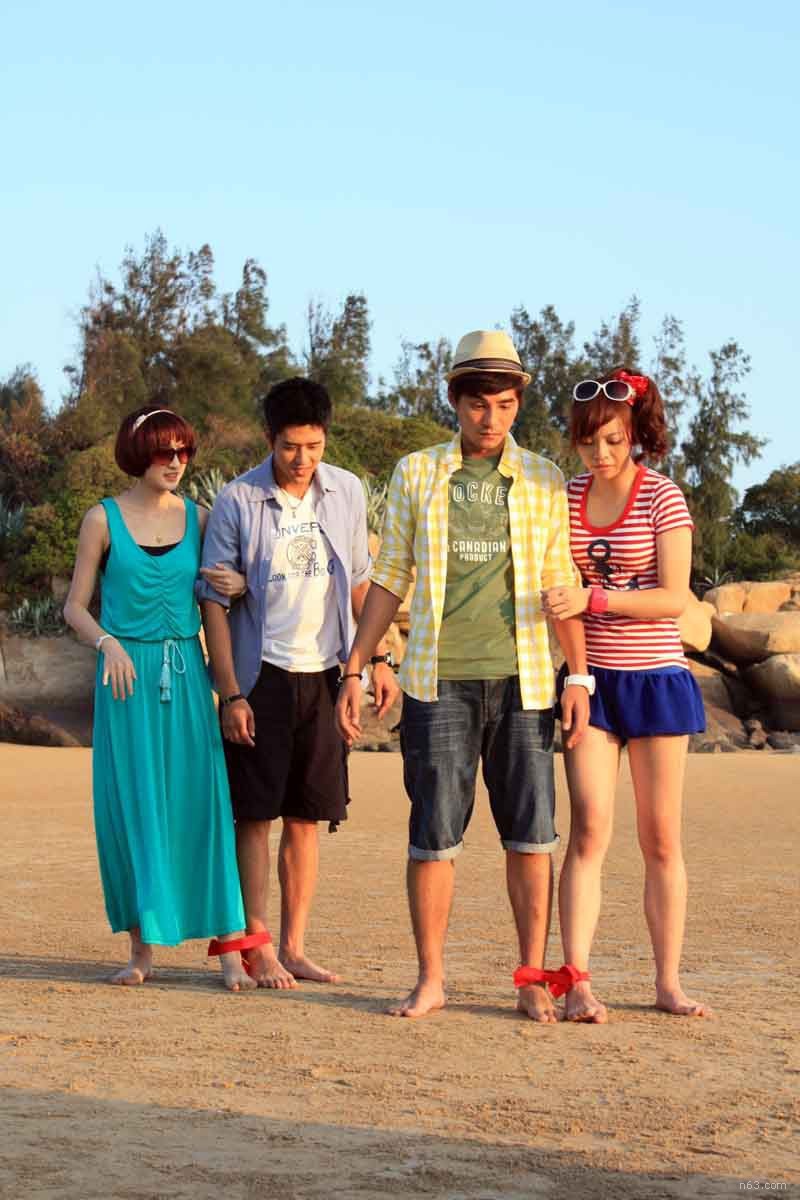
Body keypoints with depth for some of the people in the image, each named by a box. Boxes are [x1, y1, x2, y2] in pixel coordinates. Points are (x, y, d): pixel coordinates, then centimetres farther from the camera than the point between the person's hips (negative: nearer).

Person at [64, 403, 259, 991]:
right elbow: (76, 606, 4)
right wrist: (107, 642, -14)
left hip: (186, 674, 1)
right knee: (130, 805, 0)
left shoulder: (198, 518, 8)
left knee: (200, 799, -5)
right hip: (128, 674, -1)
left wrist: (239, 585, -6)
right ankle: (143, 947, 10)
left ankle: (230, 945, -5)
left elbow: (215, 594, 17)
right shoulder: (103, 519, 2)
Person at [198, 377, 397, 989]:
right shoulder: (238, 501, -8)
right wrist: (231, 695, -11)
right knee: (256, 816, -2)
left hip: (323, 675, 4)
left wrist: (379, 660, 8)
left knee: (306, 818, 7)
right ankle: (258, 946, 4)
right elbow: (214, 602, -6)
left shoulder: (347, 492, 4)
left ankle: (294, 947, 13)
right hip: (261, 678, -3)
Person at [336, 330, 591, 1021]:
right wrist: (354, 671, 5)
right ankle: (430, 981, 9)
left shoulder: (544, 482, 7)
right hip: (439, 679, 0)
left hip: (521, 679, 1)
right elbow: (389, 579, 9)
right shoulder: (415, 475, 7)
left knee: (530, 835, 1)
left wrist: (579, 678, -1)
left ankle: (534, 981, 9)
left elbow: (563, 585, 7)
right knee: (433, 835, 0)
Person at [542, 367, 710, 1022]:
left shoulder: (663, 499, -6)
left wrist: (592, 598, -24)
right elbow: (550, 584, 16)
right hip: (590, 679, 2)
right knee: (590, 828, -9)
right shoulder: (565, 499, 5)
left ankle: (669, 982, 12)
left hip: (655, 679, -2)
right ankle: (577, 982, -11)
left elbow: (674, 598, -14)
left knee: (661, 838, 4)